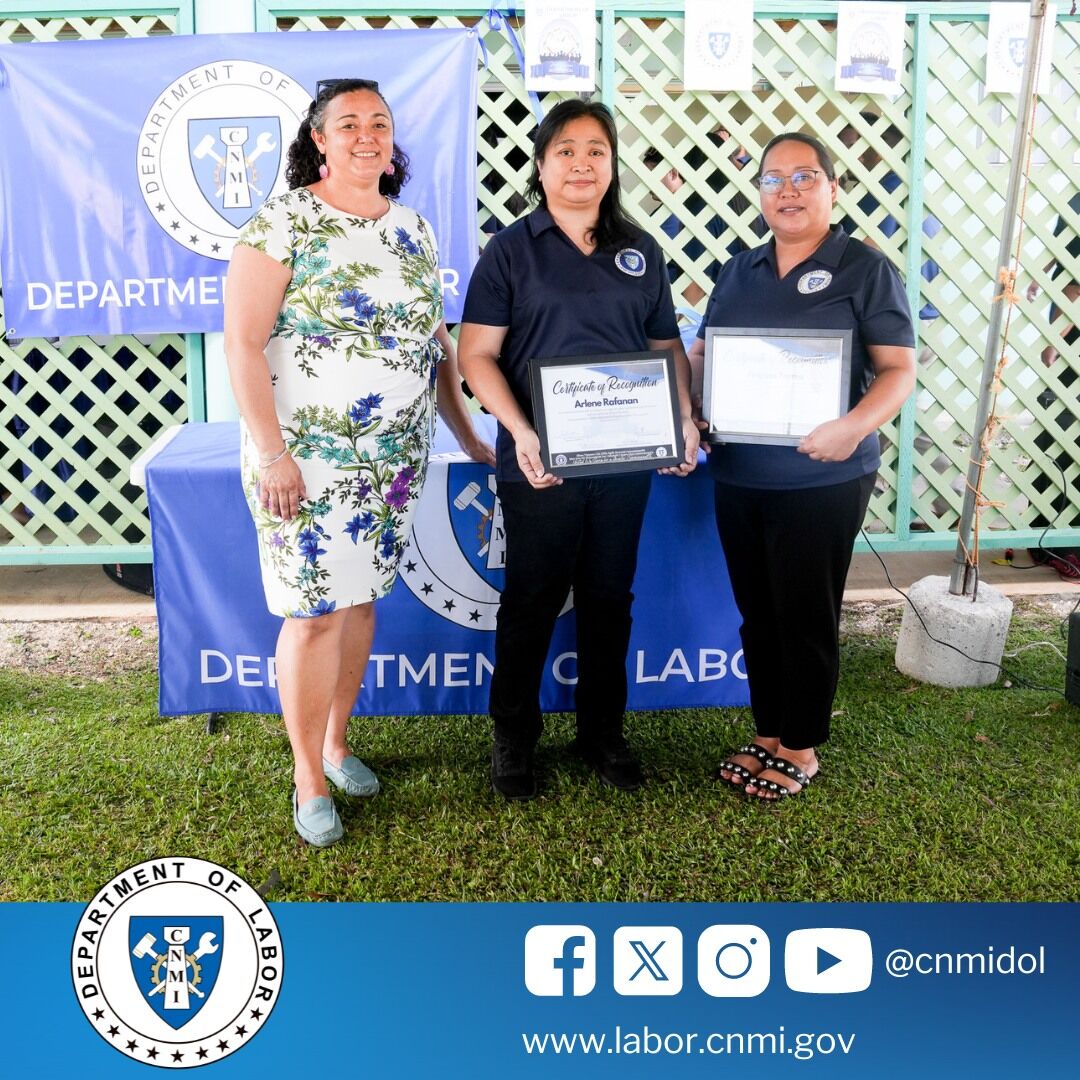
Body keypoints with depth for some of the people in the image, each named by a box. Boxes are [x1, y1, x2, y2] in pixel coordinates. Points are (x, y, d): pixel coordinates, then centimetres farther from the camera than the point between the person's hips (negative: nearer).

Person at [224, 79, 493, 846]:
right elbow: (243, 343, -12)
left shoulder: (414, 229, 10)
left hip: (396, 457, 5)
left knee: (361, 598, 13)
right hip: (307, 457, -5)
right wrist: (271, 451, -18)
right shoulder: (284, 223, -7)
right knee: (313, 612, -2)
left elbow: (439, 341, 14)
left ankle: (336, 741, 32)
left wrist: (468, 436, 13)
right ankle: (309, 781, 15)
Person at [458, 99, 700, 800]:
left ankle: (603, 731, 31)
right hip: (541, 464, -3)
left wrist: (686, 417, -4)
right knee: (532, 600, 7)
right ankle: (514, 737, 25)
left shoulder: (641, 251, 11)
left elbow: (668, 346, 14)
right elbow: (477, 355, -6)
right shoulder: (512, 250, -1)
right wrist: (521, 431, -20)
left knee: (609, 599, 13)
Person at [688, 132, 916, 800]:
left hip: (823, 481, -5)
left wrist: (856, 425, -29)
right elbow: (703, 353, 15)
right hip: (738, 476, 6)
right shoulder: (740, 272, 12)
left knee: (806, 619, 5)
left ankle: (801, 750, 22)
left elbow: (899, 369, -9)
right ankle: (769, 735, 31)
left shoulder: (865, 269, -5)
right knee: (758, 615, 14)